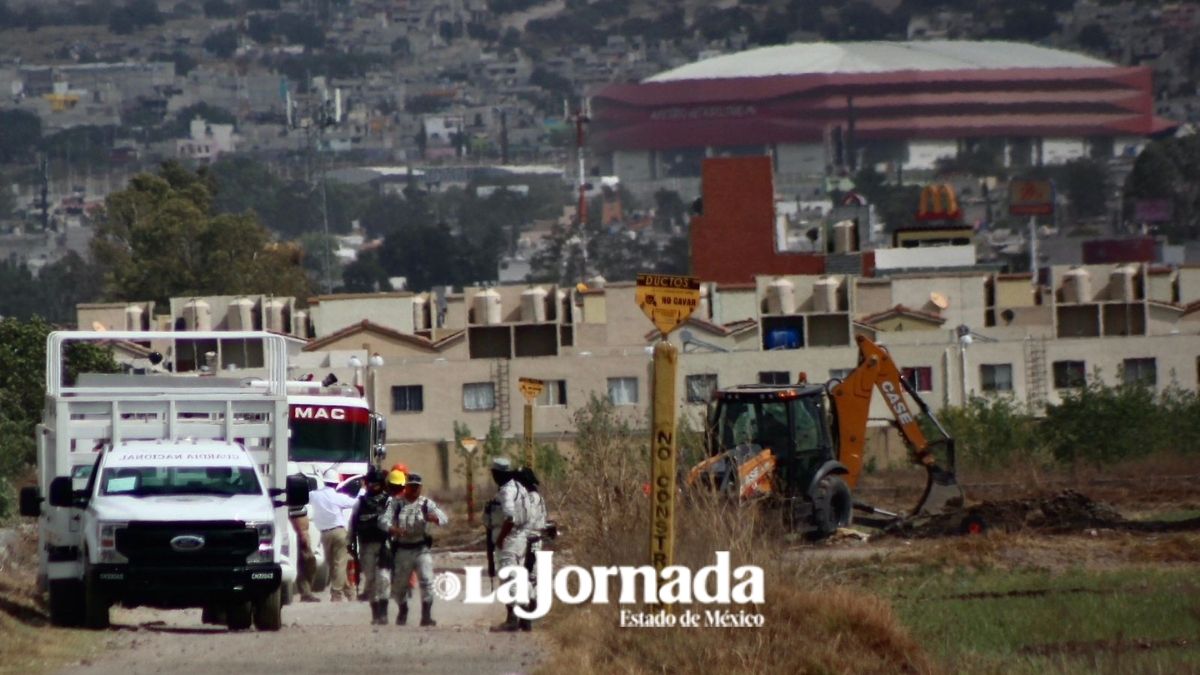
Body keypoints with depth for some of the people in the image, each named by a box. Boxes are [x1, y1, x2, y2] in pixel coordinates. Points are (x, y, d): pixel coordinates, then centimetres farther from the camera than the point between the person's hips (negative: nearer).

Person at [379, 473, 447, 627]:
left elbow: (444, 517, -7)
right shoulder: (396, 503, 5)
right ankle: (403, 610, 37)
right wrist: (392, 529, -30)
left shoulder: (426, 503, 4)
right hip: (402, 549, 1)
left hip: (421, 549, -1)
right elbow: (384, 519, -8)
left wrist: (434, 518, -32)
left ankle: (426, 615, -15)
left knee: (427, 580, -17)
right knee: (399, 584, 10)